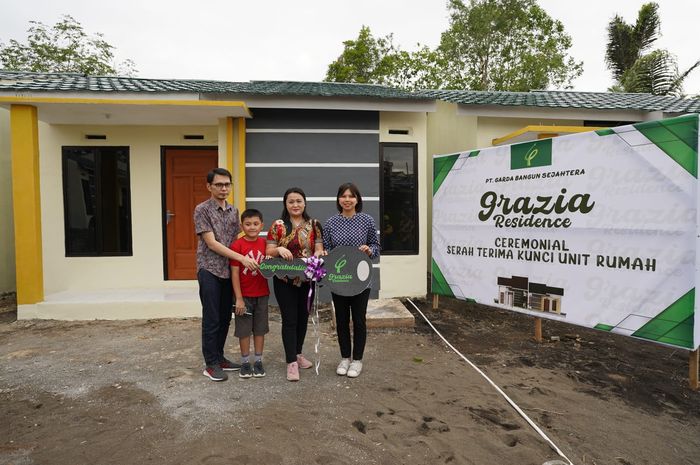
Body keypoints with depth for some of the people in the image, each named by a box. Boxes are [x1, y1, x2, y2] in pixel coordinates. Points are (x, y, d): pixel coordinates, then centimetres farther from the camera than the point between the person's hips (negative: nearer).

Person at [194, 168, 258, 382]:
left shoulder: (233, 211, 11)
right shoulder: (202, 210, -8)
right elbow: (212, 243, -14)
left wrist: (246, 258, -1)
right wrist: (241, 258, -20)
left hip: (228, 271, 6)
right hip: (210, 270, -6)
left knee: (225, 318, 12)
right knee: (212, 320, 0)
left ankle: (219, 358, 26)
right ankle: (211, 364, 12)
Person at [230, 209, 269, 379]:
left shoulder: (265, 243, 0)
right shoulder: (237, 245, -12)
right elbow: (234, 273, -12)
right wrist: (239, 298, -13)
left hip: (262, 294, 4)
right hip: (244, 295, -3)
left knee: (260, 328, 12)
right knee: (244, 330, 8)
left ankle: (258, 361, 25)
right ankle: (245, 362, 24)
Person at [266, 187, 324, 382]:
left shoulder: (314, 225, 4)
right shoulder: (278, 226, -1)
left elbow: (319, 249, 0)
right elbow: (269, 251, -3)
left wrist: (316, 257, -21)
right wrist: (279, 249, -23)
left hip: (307, 279, 3)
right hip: (284, 280, -2)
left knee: (303, 317, 15)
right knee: (289, 319, 0)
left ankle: (298, 353, 34)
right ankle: (291, 362, 9)